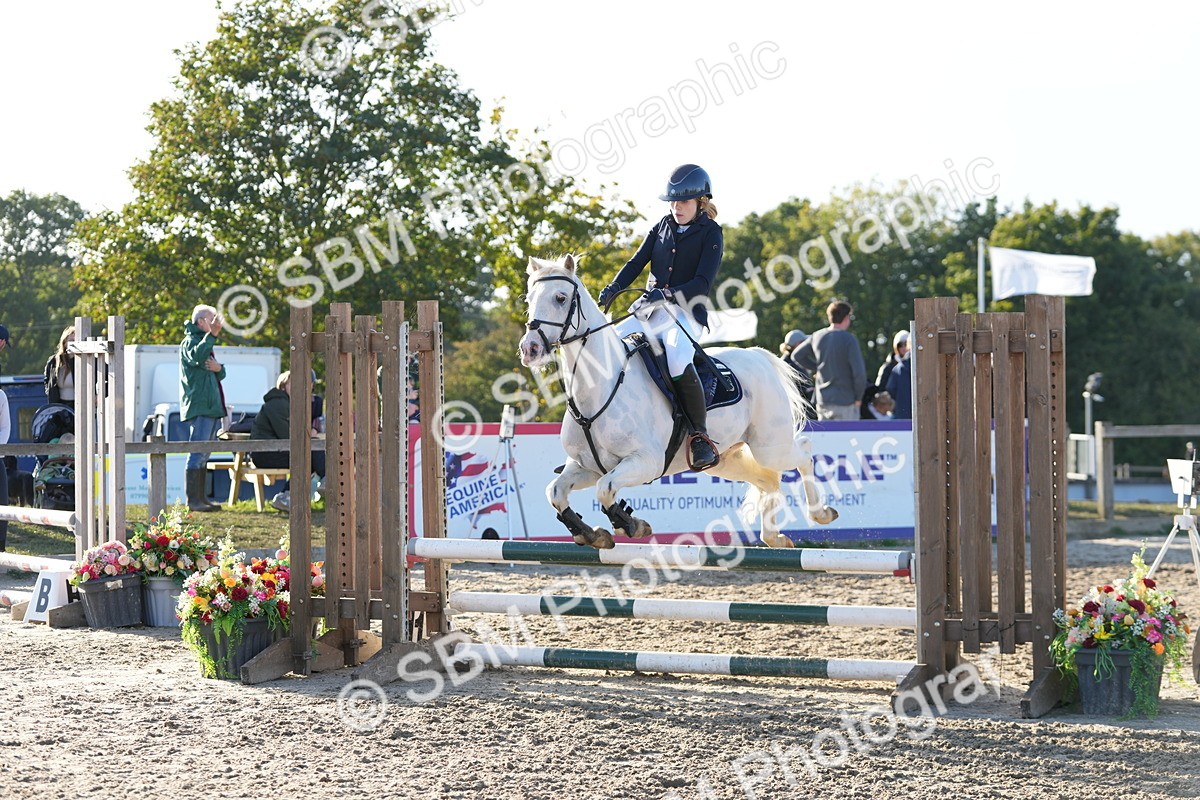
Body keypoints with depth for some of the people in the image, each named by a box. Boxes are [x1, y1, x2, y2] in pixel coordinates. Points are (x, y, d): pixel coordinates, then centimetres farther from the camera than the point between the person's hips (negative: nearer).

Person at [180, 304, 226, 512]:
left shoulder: (205, 342, 23)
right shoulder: (190, 341, -6)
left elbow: (220, 376, 19)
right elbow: (196, 356, -31)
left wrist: (218, 368, -4)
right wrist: (212, 335, -36)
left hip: (211, 407, 10)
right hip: (198, 407, -10)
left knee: (203, 455, 11)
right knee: (198, 452, -12)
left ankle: (201, 497, 14)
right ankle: (193, 499, -14)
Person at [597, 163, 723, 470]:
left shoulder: (711, 234, -1)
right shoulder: (662, 228, 16)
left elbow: (703, 282, -12)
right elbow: (637, 262, 8)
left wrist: (669, 294, -27)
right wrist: (615, 287, -11)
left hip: (687, 312, -7)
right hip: (649, 309, 7)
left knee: (677, 360, -36)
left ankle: (701, 437, -26)